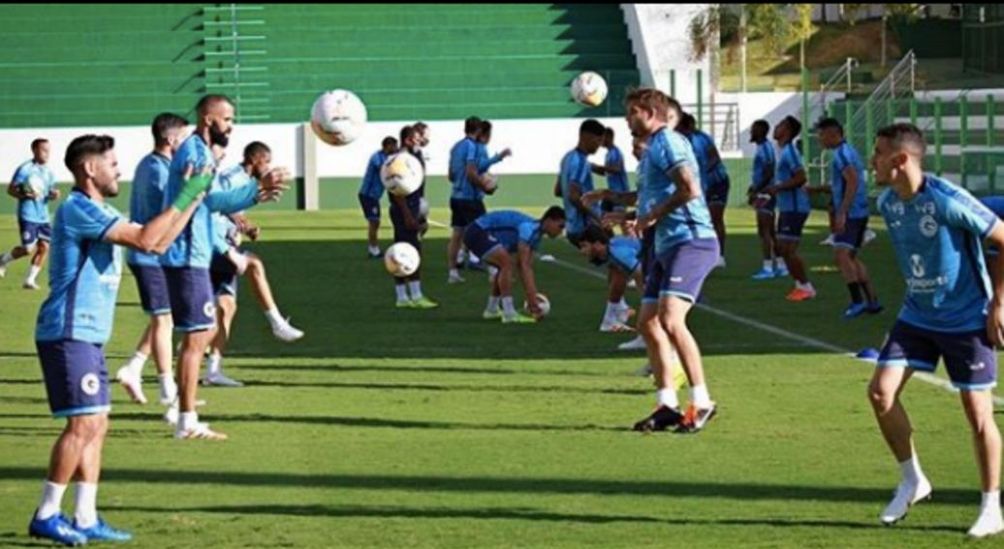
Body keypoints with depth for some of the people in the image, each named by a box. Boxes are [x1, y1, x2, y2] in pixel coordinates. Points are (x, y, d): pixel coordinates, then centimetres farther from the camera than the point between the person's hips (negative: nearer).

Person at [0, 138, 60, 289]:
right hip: (28, 215, -7)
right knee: (29, 248, -9)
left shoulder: (48, 172, 11)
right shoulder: (24, 169, -10)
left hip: (43, 216, 7)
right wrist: (24, 195, -26)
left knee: (44, 247, -3)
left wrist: (54, 195, -2)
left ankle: (30, 279, 6)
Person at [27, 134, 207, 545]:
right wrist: (184, 198, -14)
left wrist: (193, 200, 14)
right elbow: (145, 239, -21)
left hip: (88, 336, 10)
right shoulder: (78, 209, -14)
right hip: (69, 336, -10)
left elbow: (159, 244, 20)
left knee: (95, 425, 9)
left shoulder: (97, 213, 18)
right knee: (84, 424, -12)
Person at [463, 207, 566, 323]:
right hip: (477, 232, -11)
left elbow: (527, 268, 12)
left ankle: (491, 310, 35)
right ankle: (509, 314, -23)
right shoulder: (529, 228, -22)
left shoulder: (535, 234, 8)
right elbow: (524, 266, -27)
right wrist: (532, 300, -27)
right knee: (506, 263, -24)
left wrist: (533, 298, 7)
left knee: (505, 267, 24)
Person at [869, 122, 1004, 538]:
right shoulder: (887, 203, -1)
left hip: (967, 320, -6)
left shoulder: (948, 201, -24)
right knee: (881, 391, -7)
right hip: (917, 316, 6)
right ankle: (911, 480, 12)